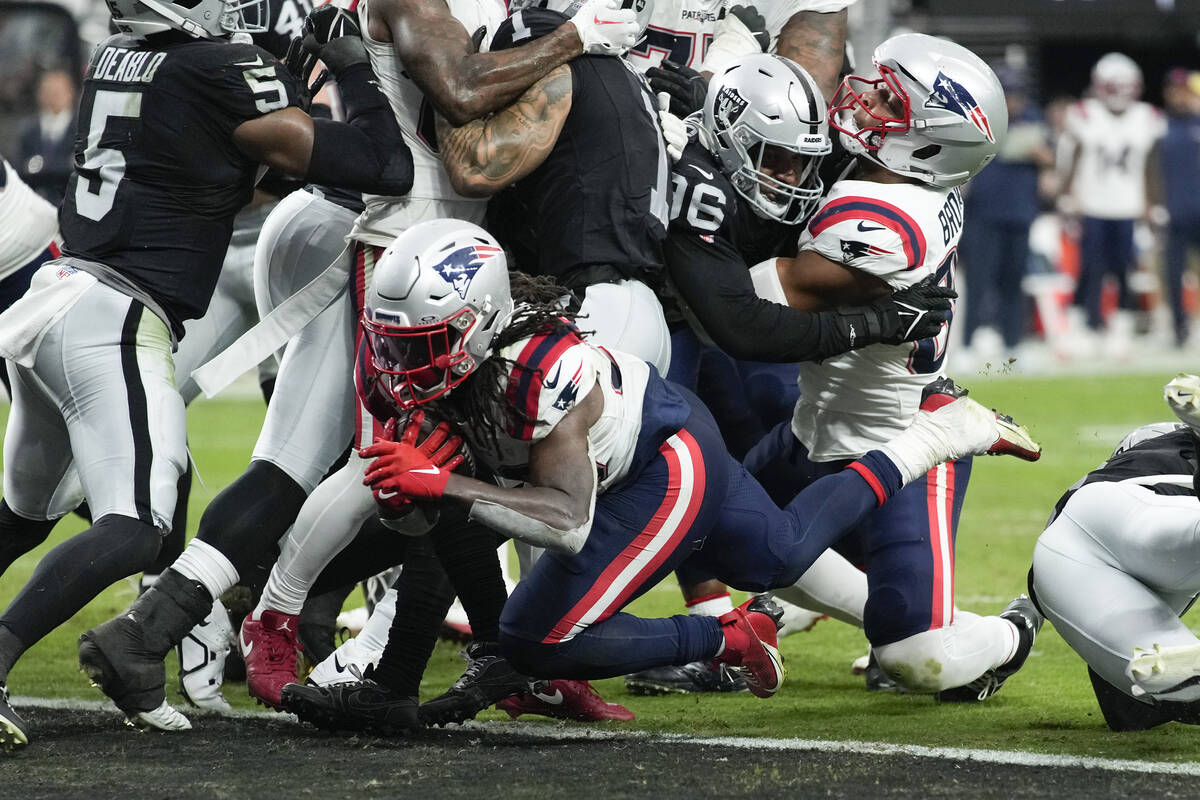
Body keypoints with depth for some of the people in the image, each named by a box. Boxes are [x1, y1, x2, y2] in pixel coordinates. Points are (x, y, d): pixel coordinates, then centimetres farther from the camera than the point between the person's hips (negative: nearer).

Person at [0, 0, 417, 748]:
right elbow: (381, 169, -6)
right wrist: (356, 69, 10)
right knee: (133, 530, -14)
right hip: (115, 321, -9)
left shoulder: (114, 61, 13)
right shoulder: (226, 71, -9)